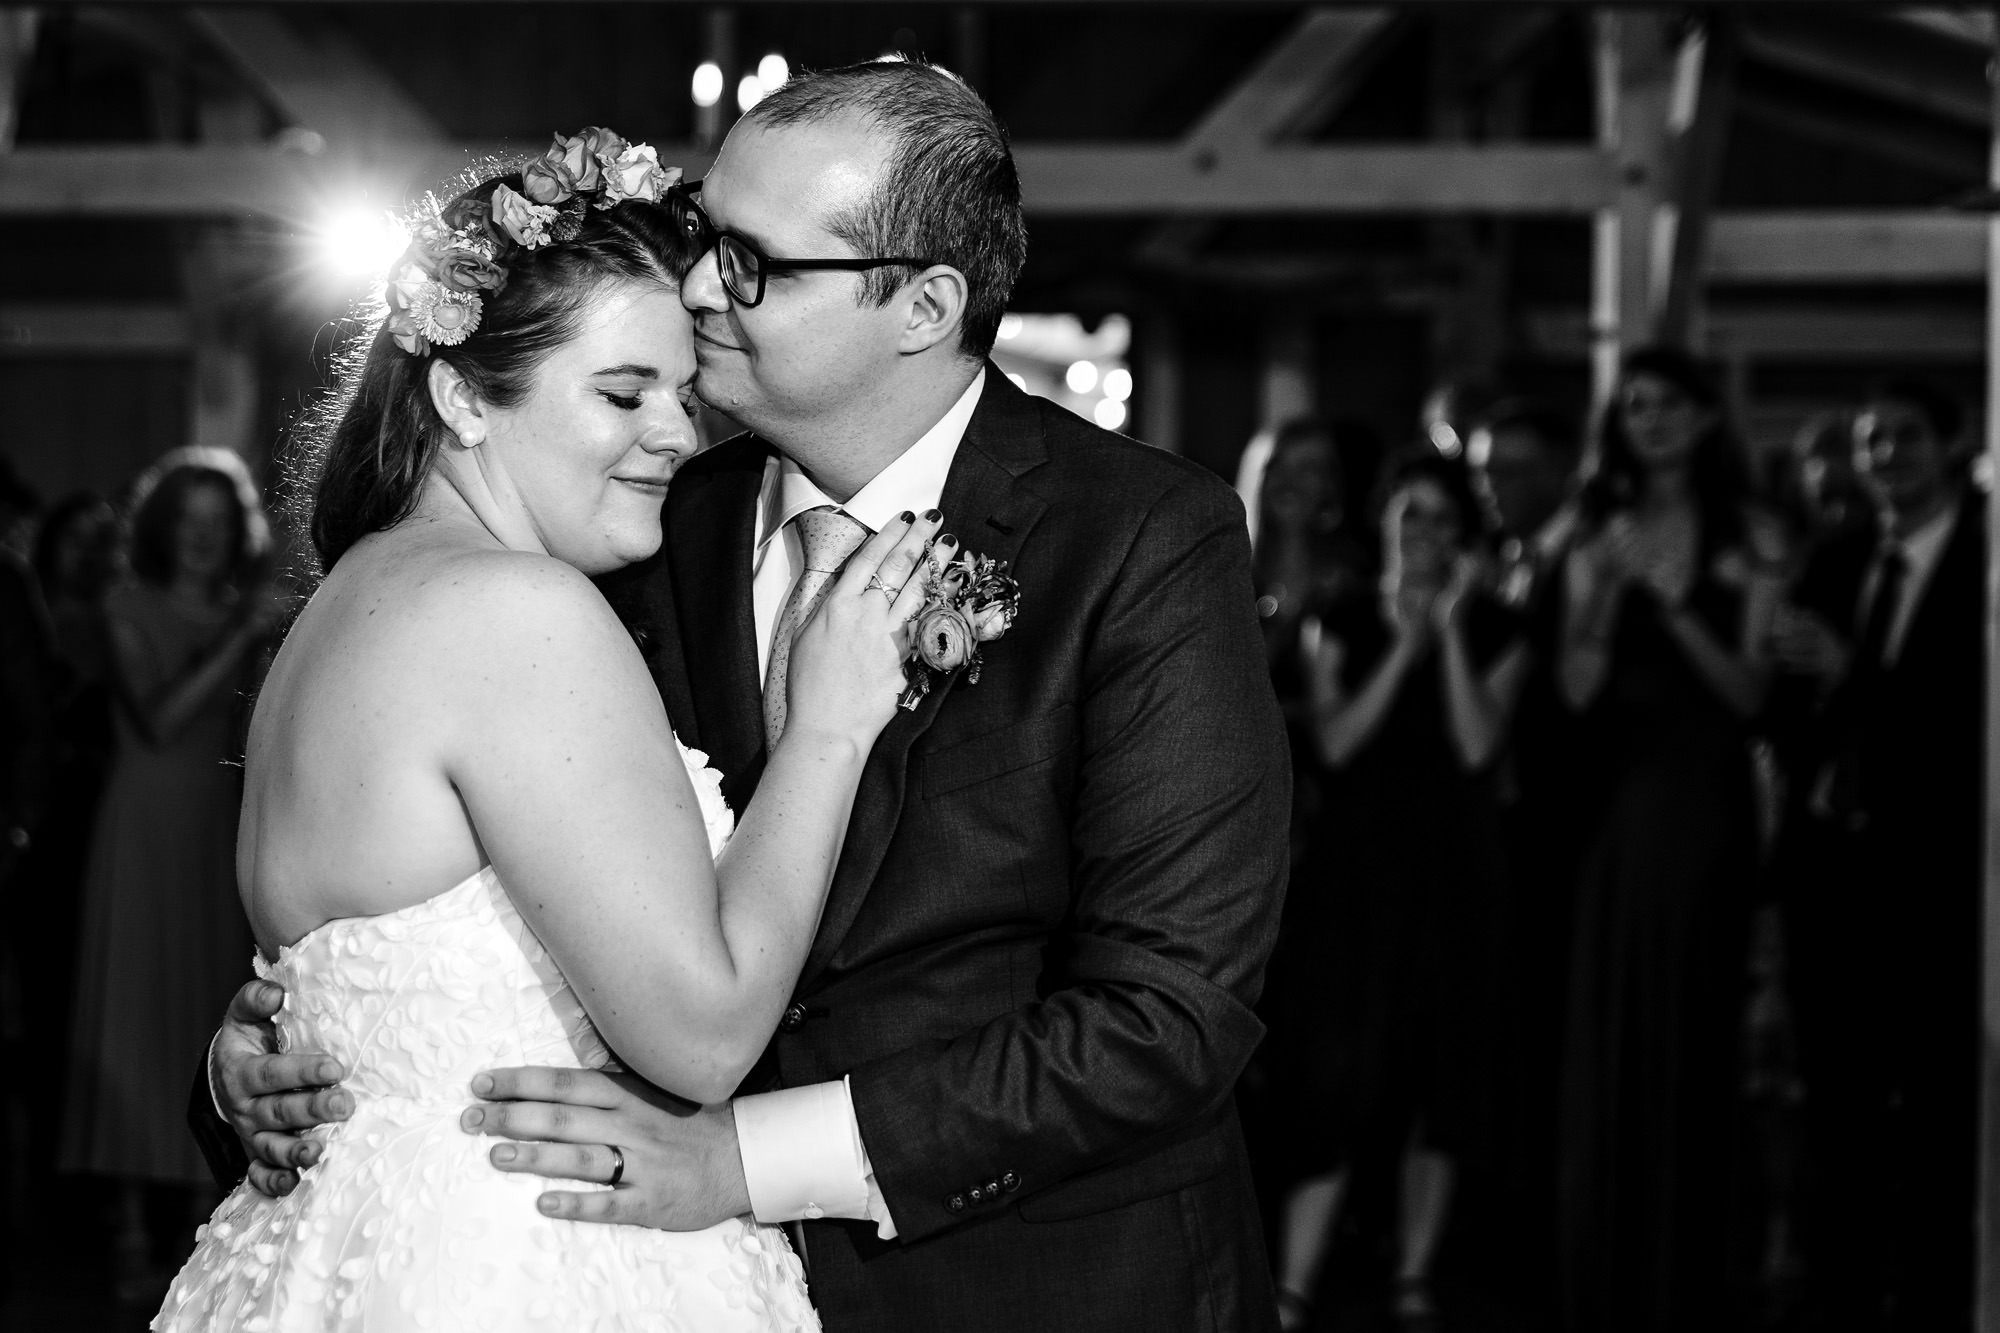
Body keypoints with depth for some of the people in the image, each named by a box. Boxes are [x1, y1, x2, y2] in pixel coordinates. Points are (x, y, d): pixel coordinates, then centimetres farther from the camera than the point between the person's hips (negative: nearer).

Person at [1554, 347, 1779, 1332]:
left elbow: (1749, 693, -5)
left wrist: (1678, 605, -16)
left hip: (1704, 807, -2)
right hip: (1616, 807, 2)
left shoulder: (1741, 548, 2)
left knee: (1690, 1044, 1)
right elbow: (1577, 688, 0)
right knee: (1604, 1045, 1)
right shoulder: (1600, 543, 8)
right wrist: (1608, 594, -15)